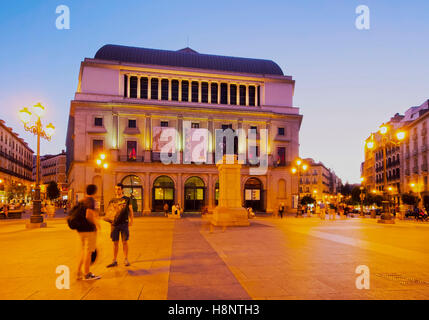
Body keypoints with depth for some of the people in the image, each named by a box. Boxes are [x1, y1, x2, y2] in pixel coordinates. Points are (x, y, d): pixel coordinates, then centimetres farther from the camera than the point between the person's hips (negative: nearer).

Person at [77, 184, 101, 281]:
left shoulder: (81, 201, 12)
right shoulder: (91, 201, -14)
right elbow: (88, 216, -25)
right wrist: (96, 224, -11)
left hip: (81, 229, 8)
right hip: (89, 229, -8)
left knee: (84, 251, 18)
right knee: (88, 251, -1)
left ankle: (79, 272, 20)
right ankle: (86, 274, 5)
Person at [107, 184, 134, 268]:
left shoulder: (127, 199, 5)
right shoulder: (112, 201, 11)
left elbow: (130, 210, 6)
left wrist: (131, 220, -4)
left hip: (124, 223, -2)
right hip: (115, 223, 2)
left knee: (125, 242, 1)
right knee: (115, 242, 7)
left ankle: (126, 260, 10)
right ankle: (114, 261, 15)